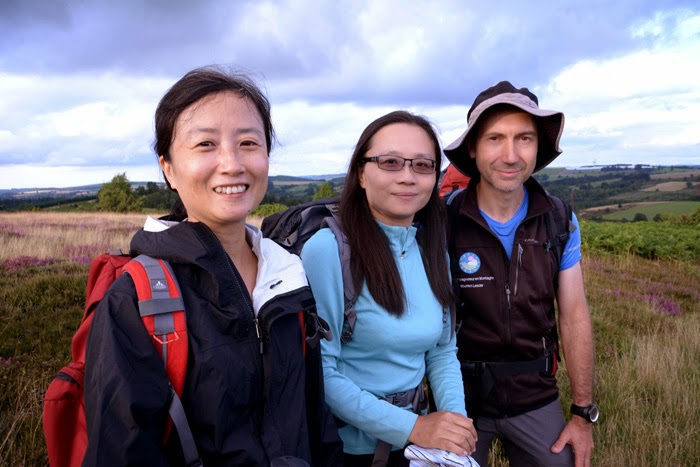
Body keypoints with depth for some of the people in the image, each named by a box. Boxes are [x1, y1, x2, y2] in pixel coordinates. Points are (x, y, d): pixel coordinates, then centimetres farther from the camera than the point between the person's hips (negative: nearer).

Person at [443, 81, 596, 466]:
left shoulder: (560, 220, -7)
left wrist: (584, 414, 1)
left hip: (536, 399, 2)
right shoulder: (443, 222, -16)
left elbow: (574, 316, -2)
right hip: (462, 396, -2)